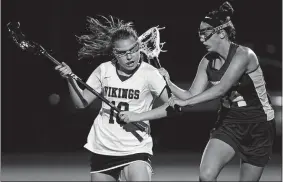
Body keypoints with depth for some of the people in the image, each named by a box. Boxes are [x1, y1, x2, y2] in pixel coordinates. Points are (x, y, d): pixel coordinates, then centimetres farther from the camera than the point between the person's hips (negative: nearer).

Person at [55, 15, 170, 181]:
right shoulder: (104, 70, 1)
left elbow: (173, 106, -12)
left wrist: (139, 116, -18)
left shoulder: (149, 73, -9)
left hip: (135, 149, -4)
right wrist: (70, 79, -9)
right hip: (102, 148, 4)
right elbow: (82, 102, 6)